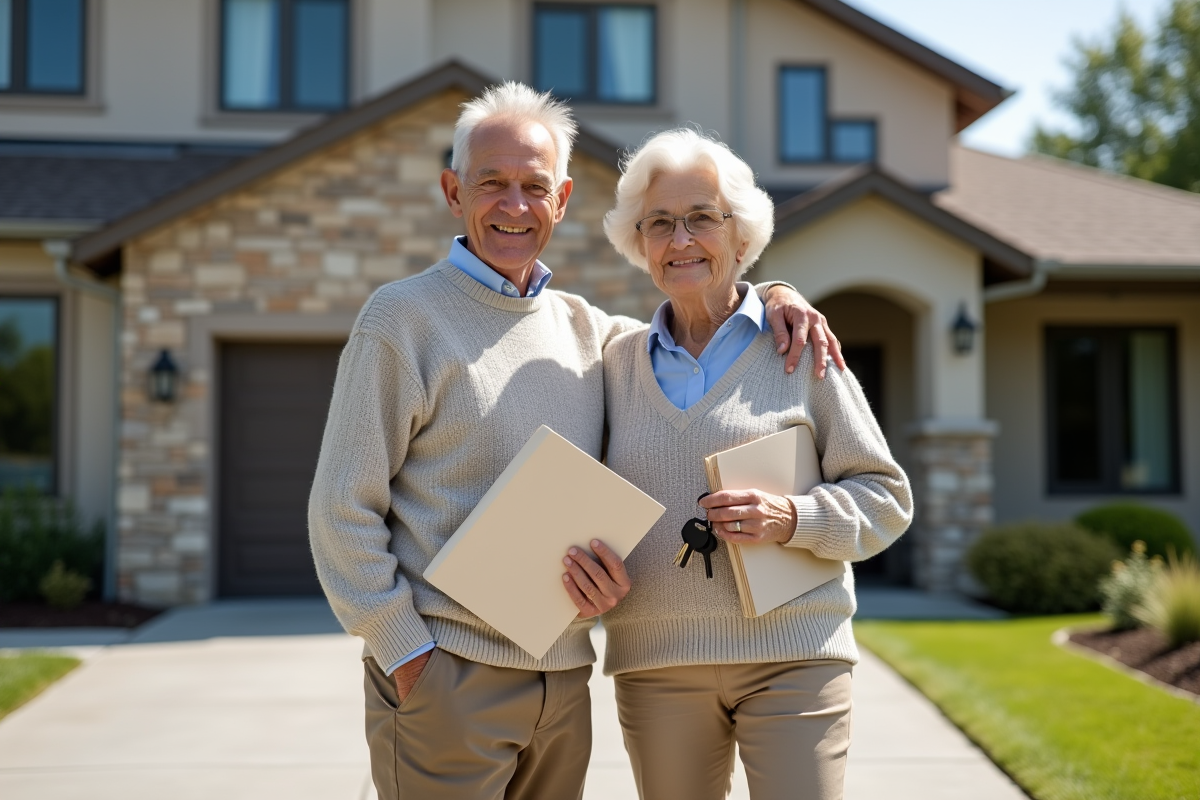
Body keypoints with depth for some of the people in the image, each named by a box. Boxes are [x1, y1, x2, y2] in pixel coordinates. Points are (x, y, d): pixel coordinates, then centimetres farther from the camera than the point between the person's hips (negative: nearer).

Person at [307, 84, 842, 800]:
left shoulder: (587, 329, 11)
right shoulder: (404, 317, -4)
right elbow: (343, 511, -7)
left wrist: (775, 295, 5)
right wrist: (407, 654, -13)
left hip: (564, 680, 5)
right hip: (444, 678, -5)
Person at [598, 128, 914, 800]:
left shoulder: (800, 349, 2)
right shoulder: (617, 363, 10)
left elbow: (886, 498, 3)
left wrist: (793, 520, -15)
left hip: (792, 658, -2)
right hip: (654, 663, 3)